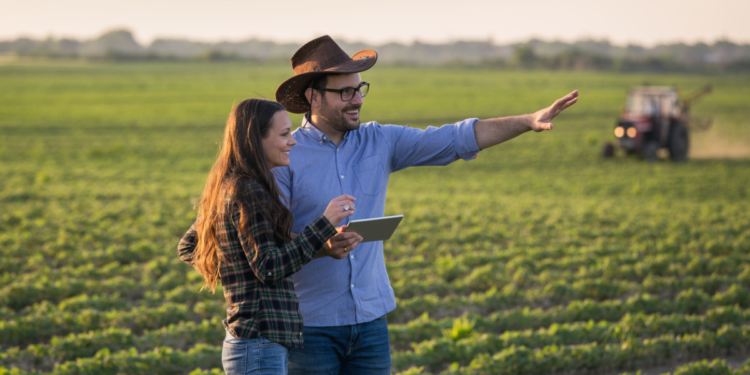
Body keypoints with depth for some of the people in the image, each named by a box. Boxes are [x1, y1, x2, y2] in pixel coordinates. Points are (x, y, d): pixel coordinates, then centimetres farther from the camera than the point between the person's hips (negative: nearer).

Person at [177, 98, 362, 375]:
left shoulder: (227, 189, 15)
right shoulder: (247, 193, -14)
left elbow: (187, 248, 25)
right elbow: (270, 269, -19)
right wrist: (325, 223, -17)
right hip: (260, 345, -10)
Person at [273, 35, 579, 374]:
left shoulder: (379, 142, 6)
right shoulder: (284, 156, -7)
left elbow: (456, 139, 3)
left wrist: (529, 121, -6)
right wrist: (322, 247, -29)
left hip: (370, 320, 5)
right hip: (312, 324, -4)